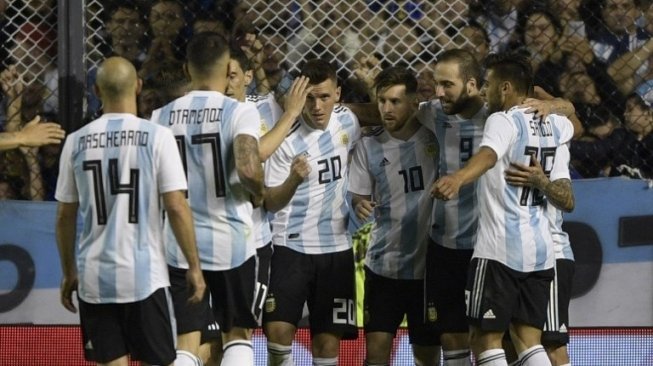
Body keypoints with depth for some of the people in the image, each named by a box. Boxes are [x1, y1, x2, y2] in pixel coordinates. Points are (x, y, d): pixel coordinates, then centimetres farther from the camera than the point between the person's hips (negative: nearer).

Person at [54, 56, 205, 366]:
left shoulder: (76, 142, 2)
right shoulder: (156, 137, -6)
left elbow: (65, 216, 8)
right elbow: (176, 207, -9)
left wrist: (69, 273, 19)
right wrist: (194, 267, -1)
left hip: (94, 279, 3)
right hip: (144, 276, -2)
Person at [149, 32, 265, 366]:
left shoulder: (161, 117, 2)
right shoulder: (239, 112, -9)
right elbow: (248, 170, -23)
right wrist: (257, 193, -2)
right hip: (231, 241, -2)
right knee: (237, 335, 12)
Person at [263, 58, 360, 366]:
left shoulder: (346, 120, 1)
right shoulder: (287, 140, -12)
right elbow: (270, 203, -13)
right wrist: (293, 181, -30)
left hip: (336, 248, 3)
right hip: (291, 246, -3)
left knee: (328, 340, 2)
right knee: (278, 330, -16)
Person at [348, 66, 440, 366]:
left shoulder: (437, 137, -4)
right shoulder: (368, 147, 2)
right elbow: (358, 198, 4)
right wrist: (360, 206, -17)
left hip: (430, 264, -1)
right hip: (384, 265, 1)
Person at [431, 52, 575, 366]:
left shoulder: (504, 120, -9)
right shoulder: (550, 123, 14)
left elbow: (489, 155, -33)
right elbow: (572, 124, 40)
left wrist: (458, 178, -51)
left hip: (500, 248, -8)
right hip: (540, 246, 8)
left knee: (484, 338, -2)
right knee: (527, 338, 10)